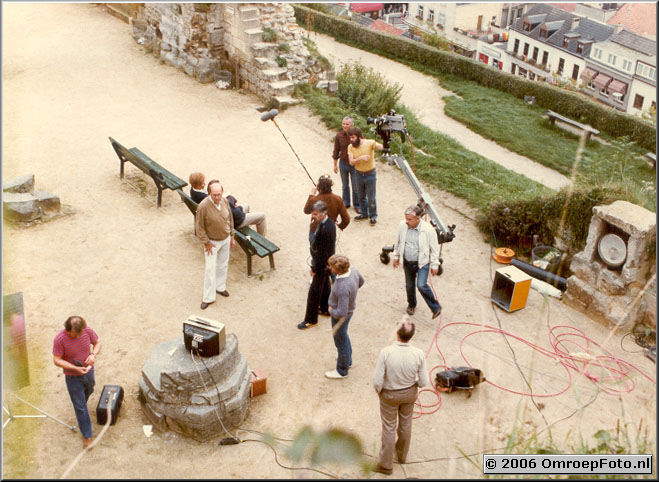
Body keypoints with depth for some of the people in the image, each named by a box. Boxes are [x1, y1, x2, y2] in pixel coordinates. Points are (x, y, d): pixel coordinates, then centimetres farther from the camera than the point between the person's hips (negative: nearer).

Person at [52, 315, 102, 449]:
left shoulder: (87, 330, -18)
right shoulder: (59, 339, -28)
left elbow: (97, 343, -2)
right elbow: (57, 360, -20)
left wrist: (93, 354, -23)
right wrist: (75, 368, -30)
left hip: (88, 372, 4)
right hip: (73, 377, -4)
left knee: (88, 392, 31)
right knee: (80, 407, 5)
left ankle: (81, 406, 65)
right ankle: (87, 436, 17)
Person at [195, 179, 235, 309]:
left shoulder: (225, 201, -10)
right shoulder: (203, 206, -27)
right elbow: (199, 227, -18)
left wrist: (232, 236, 10)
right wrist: (206, 243, -15)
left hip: (225, 239, 5)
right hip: (212, 241, -5)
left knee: (223, 265, 20)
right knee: (210, 269, -1)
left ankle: (220, 287, 41)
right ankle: (208, 297, 10)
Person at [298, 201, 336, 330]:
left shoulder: (325, 229, -33)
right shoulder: (329, 222, -2)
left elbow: (321, 252, -28)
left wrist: (315, 268, -19)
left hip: (322, 265, -10)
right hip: (326, 262, 10)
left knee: (314, 292, 4)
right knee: (324, 286, 27)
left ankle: (311, 320, 18)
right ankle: (325, 308, 46)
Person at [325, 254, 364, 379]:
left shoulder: (343, 288, -42)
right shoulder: (353, 271, -18)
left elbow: (341, 313, -38)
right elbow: (361, 281, 6)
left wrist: (331, 310, -17)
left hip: (339, 317, -8)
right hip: (349, 308, 8)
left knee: (340, 342, 15)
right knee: (343, 335, 32)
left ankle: (342, 370, 38)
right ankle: (348, 359, 55)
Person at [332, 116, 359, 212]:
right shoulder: (339, 136, -10)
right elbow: (336, 151, 2)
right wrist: (335, 165, 6)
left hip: (354, 164, -2)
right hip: (343, 163, 2)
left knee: (356, 186, 7)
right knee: (345, 185, 18)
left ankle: (357, 205, 24)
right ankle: (346, 203, 36)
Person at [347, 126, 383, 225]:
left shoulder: (369, 143, -18)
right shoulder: (350, 147, -8)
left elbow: (381, 147, -33)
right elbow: (351, 162, -16)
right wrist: (360, 158, -33)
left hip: (370, 174, -4)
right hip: (358, 174, 4)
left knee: (371, 197, 5)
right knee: (361, 196, 19)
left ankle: (373, 215, 24)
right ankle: (363, 213, 38)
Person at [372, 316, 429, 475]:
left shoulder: (385, 352, -34)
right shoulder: (418, 354, -26)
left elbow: (377, 381, -26)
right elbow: (424, 382, -15)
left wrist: (379, 392, -4)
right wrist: (414, 382, 7)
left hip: (389, 394, -2)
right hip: (409, 393, 3)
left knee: (389, 428, 17)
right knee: (405, 424, 27)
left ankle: (386, 464, 35)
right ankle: (402, 454, 52)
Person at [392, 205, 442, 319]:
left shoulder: (428, 229, -22)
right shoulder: (402, 225, -11)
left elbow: (434, 248, -10)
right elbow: (398, 242, 8)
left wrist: (434, 265, -6)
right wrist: (396, 256, 15)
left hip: (422, 262, -4)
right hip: (407, 262, 4)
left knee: (421, 285, -18)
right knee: (409, 285, 18)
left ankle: (435, 307, 3)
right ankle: (411, 305, 45)